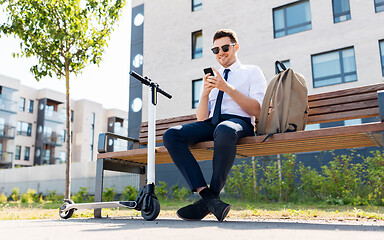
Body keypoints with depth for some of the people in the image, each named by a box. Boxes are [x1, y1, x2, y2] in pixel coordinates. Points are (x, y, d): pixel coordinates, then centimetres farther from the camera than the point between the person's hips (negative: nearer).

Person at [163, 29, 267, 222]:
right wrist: (205, 92, -1)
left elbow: (257, 110, -2)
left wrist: (228, 88, -10)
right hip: (212, 123, 5)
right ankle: (208, 196, -33)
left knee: (224, 130, -42)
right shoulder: (211, 78, 27)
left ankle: (210, 199, -28)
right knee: (171, 135, -23)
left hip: (240, 122, -5)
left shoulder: (252, 72, 15)